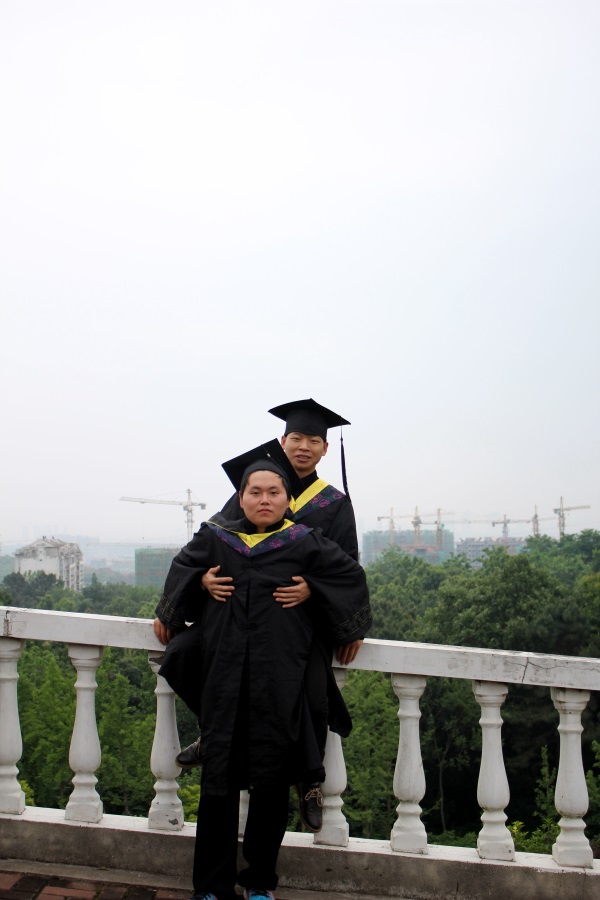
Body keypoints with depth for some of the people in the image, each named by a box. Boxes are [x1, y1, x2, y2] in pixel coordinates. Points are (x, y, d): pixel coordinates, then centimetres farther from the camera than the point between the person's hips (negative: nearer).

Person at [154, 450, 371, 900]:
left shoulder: (304, 544, -1)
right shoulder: (215, 538, 5)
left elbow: (351, 576, 9)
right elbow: (183, 568, 24)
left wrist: (350, 628, 12)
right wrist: (169, 615, 27)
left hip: (279, 688, -1)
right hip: (223, 683, 2)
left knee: (271, 783, 7)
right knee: (218, 782, 6)